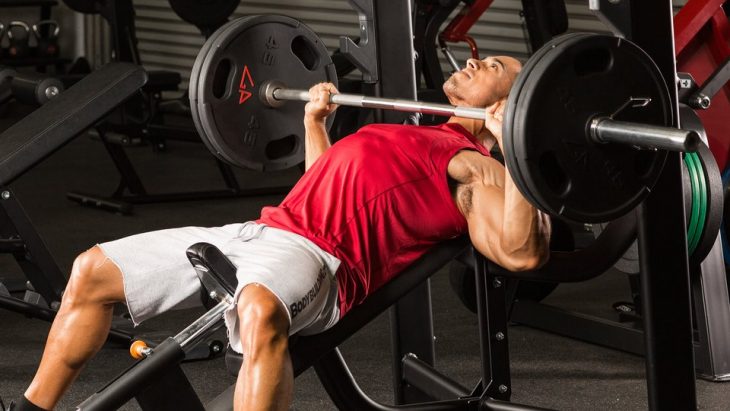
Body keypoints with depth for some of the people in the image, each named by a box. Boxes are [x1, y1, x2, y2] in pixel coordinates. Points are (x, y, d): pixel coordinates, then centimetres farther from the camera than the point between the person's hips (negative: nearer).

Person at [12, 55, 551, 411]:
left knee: (260, 312, -45)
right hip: (255, 232, 9)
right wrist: (314, 120, 45)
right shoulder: (411, 138, 30)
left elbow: (521, 253, -15)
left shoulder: (474, 168, 3)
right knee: (92, 271, 10)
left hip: (318, 257, -9)